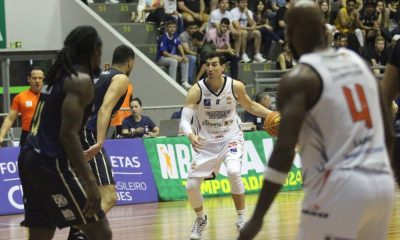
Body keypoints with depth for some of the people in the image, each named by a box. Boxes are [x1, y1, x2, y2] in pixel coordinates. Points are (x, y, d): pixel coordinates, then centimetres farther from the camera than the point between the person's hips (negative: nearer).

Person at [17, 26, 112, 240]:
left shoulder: (58, 75, 17)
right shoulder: (81, 80, -10)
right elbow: (68, 134, -20)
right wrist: (90, 183, -24)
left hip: (30, 157, 10)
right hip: (51, 163, -10)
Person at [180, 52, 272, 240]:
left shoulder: (235, 86, -12)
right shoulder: (196, 91, -18)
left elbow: (250, 106, 8)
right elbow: (184, 120, -24)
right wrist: (190, 135, -46)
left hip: (230, 137, -1)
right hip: (205, 142, 1)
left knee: (233, 172, -29)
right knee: (191, 186, -3)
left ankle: (241, 219, -12)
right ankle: (201, 219, 29)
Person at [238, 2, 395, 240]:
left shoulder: (298, 79, -5)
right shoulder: (359, 62, 15)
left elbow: (285, 150, -15)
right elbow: (388, 135, 17)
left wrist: (257, 219, -15)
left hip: (339, 187, -7)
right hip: (383, 183, 7)